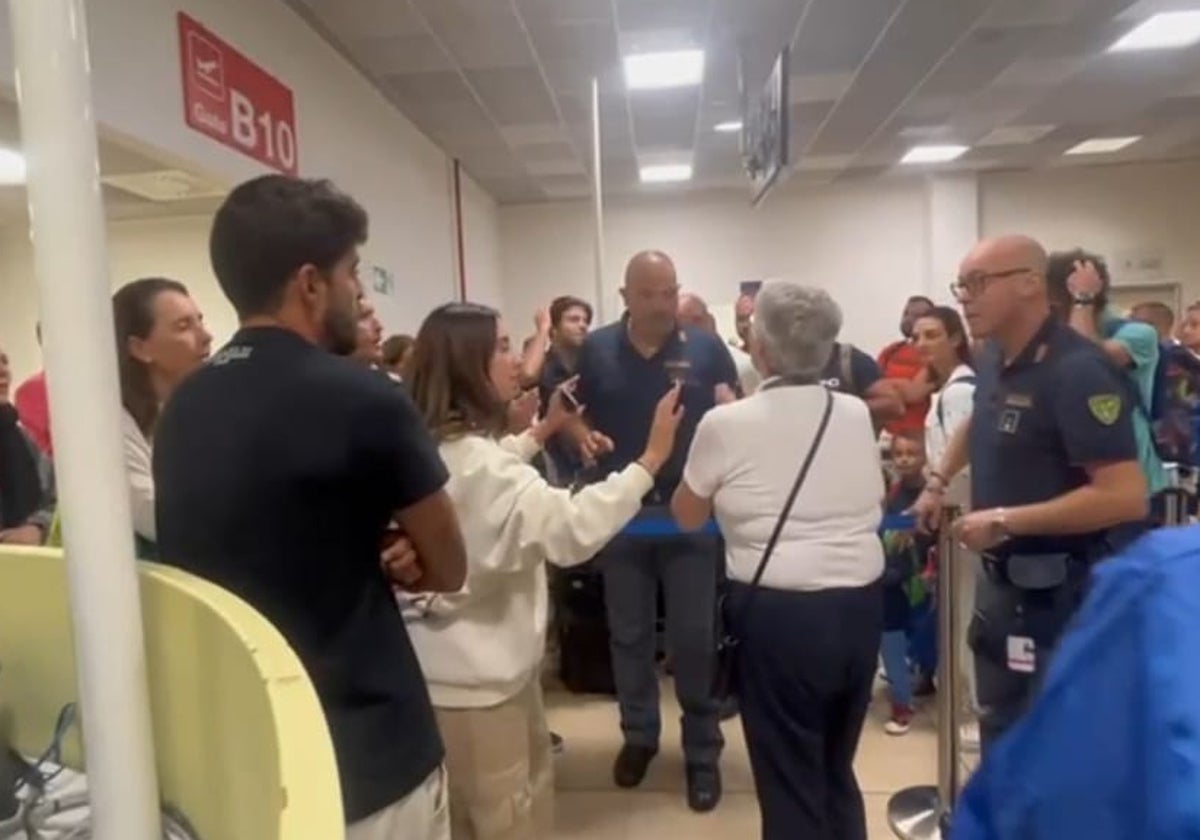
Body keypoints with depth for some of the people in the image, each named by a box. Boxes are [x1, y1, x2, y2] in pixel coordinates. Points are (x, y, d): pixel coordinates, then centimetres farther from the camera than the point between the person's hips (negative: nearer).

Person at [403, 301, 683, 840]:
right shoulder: (470, 458, -31)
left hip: (484, 660, 11)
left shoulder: (444, 447, 5)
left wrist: (542, 431, 26)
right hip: (473, 675, -11)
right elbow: (571, 530, -38)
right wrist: (651, 459, -33)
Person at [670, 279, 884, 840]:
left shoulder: (727, 423, -9)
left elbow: (686, 516, 4)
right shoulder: (856, 415, 3)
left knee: (790, 782, 10)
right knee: (837, 771, 24)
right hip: (861, 604, 5)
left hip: (779, 614, -5)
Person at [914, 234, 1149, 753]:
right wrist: (938, 482, 21)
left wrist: (1004, 521, -25)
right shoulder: (993, 359, 4)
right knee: (1000, 725, 22)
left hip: (1062, 589, -8)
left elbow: (1126, 497, -28)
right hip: (1002, 576, 8)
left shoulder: (1077, 371, -22)